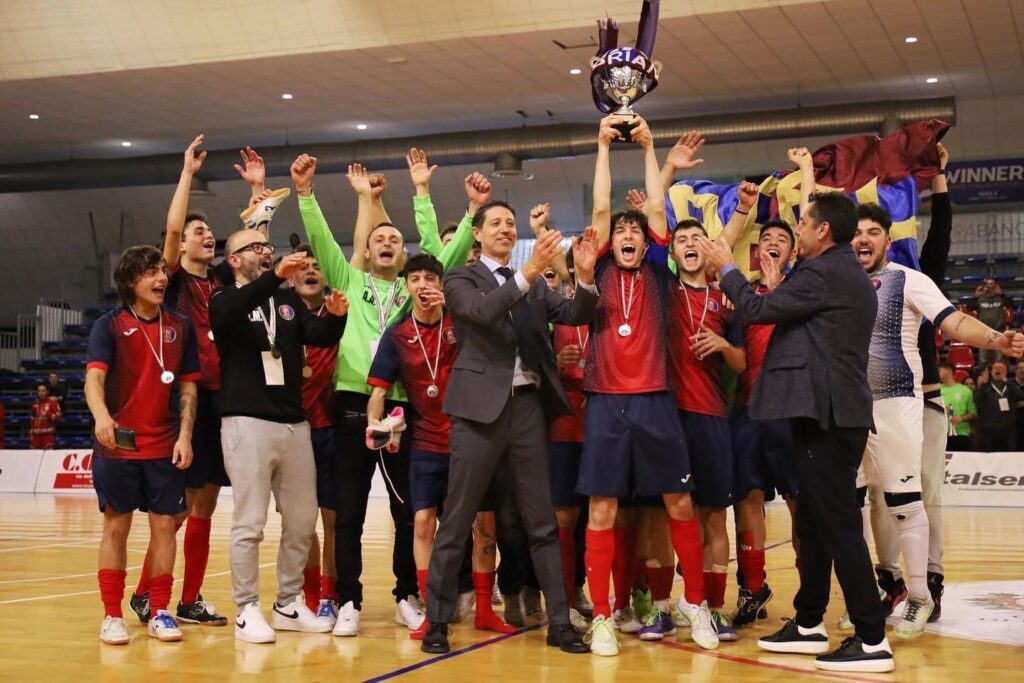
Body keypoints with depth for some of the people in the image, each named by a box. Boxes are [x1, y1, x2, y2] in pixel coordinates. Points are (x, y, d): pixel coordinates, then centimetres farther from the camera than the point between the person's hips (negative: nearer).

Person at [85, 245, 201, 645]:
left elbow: (188, 386, 8)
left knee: (164, 526, 3)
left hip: (166, 447, 3)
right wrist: (101, 416, -36)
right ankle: (112, 616, 10)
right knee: (116, 527, 3)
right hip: (117, 446, -3)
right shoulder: (110, 326, -3)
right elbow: (94, 376, -17)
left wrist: (185, 435, -3)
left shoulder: (180, 327, 6)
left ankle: (159, 613, 13)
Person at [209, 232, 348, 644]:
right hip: (247, 422, -6)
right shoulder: (225, 301, 0)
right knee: (249, 523, -4)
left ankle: (289, 605, 21)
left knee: (302, 521, 10)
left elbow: (319, 336, 1)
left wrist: (335, 317, -22)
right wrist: (275, 277, -38)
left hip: (294, 423, 6)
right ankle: (247, 611, 5)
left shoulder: (289, 300, 15)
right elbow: (229, 314, -25)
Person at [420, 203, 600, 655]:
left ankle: (559, 623, 12)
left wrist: (585, 277, -15)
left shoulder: (535, 285, 16)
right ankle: (437, 622, 10)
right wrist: (527, 273, -28)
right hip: (482, 405, -4)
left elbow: (575, 315, 3)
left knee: (542, 523, 7)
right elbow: (481, 310, -17)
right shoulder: (461, 279, 3)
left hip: (528, 404, 4)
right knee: (457, 522, 1)